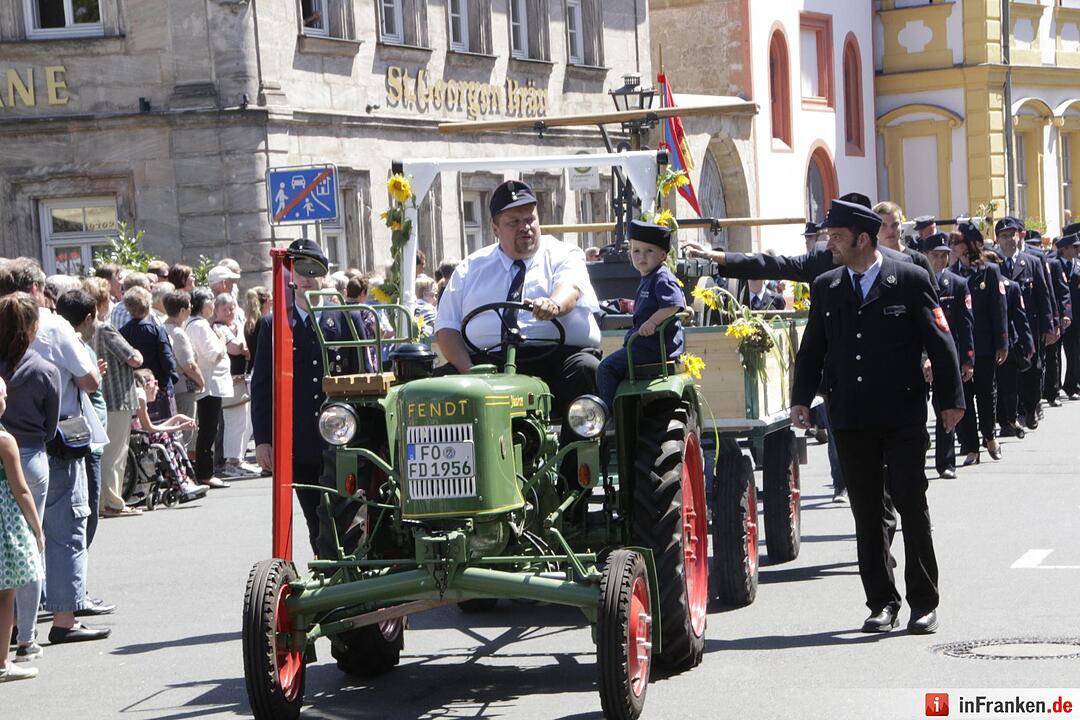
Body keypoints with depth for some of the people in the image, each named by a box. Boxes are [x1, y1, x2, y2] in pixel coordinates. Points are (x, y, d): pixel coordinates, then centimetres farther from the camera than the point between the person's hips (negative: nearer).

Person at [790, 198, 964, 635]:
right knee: (867, 513, 6)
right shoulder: (826, 288, 10)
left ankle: (924, 603, 8)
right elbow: (813, 349, 13)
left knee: (911, 505, -1)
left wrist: (951, 399, -5)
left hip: (903, 417, -3)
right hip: (851, 419, 4)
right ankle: (882, 603, 14)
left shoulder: (910, 280, -2)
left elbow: (940, 341, -1)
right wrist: (801, 398, 0)